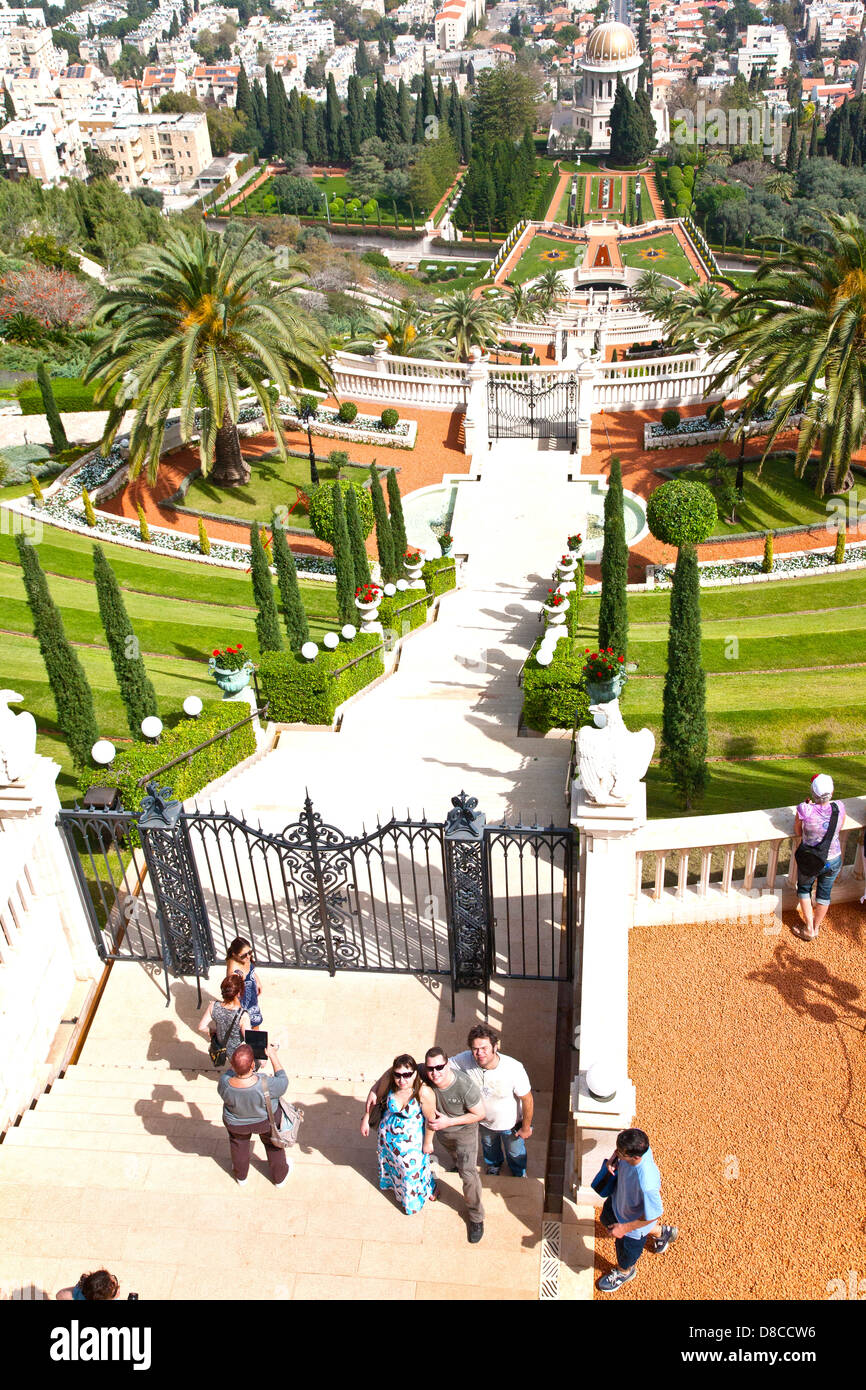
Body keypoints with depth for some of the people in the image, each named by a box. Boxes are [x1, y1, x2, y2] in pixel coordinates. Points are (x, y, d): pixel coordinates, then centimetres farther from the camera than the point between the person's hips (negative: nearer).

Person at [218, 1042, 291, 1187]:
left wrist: (238, 1057, -8)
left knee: (239, 1144, 34)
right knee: (272, 1144, 30)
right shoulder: (265, 1085, -42)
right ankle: (279, 1177, 53)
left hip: (236, 1124, 1)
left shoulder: (225, 1082, -36)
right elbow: (283, 1081, -20)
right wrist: (273, 1055, -17)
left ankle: (240, 1176, 58)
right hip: (266, 1120, -1)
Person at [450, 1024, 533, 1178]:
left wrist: (526, 1127, -13)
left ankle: (518, 1172, 62)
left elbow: (527, 1099, -25)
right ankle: (493, 1165, 68)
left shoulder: (514, 1068, -40)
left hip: (510, 1124, -2)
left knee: (515, 1152, 28)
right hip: (485, 1122, 3)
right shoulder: (465, 1060, -33)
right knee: (489, 1147, 34)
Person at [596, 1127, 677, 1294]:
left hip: (635, 1219, -6)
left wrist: (625, 1228, -20)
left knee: (626, 1250, 25)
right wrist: (613, 1159, -24)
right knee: (607, 1219, 36)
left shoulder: (647, 1185, -48)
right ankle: (659, 1232, 54)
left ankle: (624, 1272, 62)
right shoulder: (635, 1143, -34)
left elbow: (653, 1215, -30)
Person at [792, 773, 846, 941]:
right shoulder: (839, 808, -19)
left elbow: (798, 833, -8)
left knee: (804, 889, 26)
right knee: (824, 894, 24)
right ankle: (816, 927, 43)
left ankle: (809, 929, 32)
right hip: (834, 861, 2)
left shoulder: (804, 810, -27)